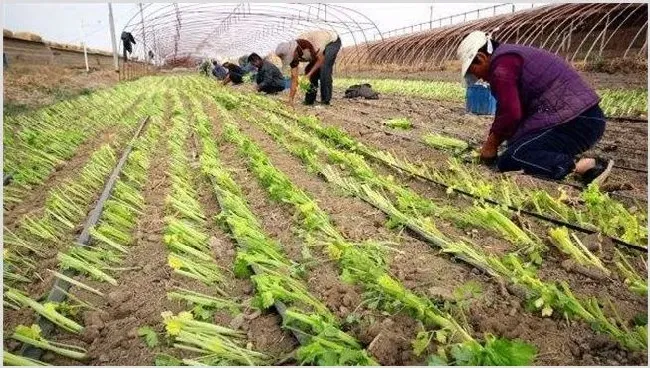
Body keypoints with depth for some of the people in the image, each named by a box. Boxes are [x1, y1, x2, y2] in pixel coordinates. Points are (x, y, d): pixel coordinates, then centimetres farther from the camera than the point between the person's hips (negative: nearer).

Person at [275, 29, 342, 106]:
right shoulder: (293, 56, -13)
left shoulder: (305, 43, -37)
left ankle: (326, 100, -15)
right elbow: (294, 78, -12)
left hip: (333, 41, -8)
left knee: (324, 69, -23)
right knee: (309, 70, -2)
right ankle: (310, 99, 7)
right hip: (322, 46, 8)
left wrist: (309, 75, -32)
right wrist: (290, 99, -17)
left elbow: (321, 59, -29)